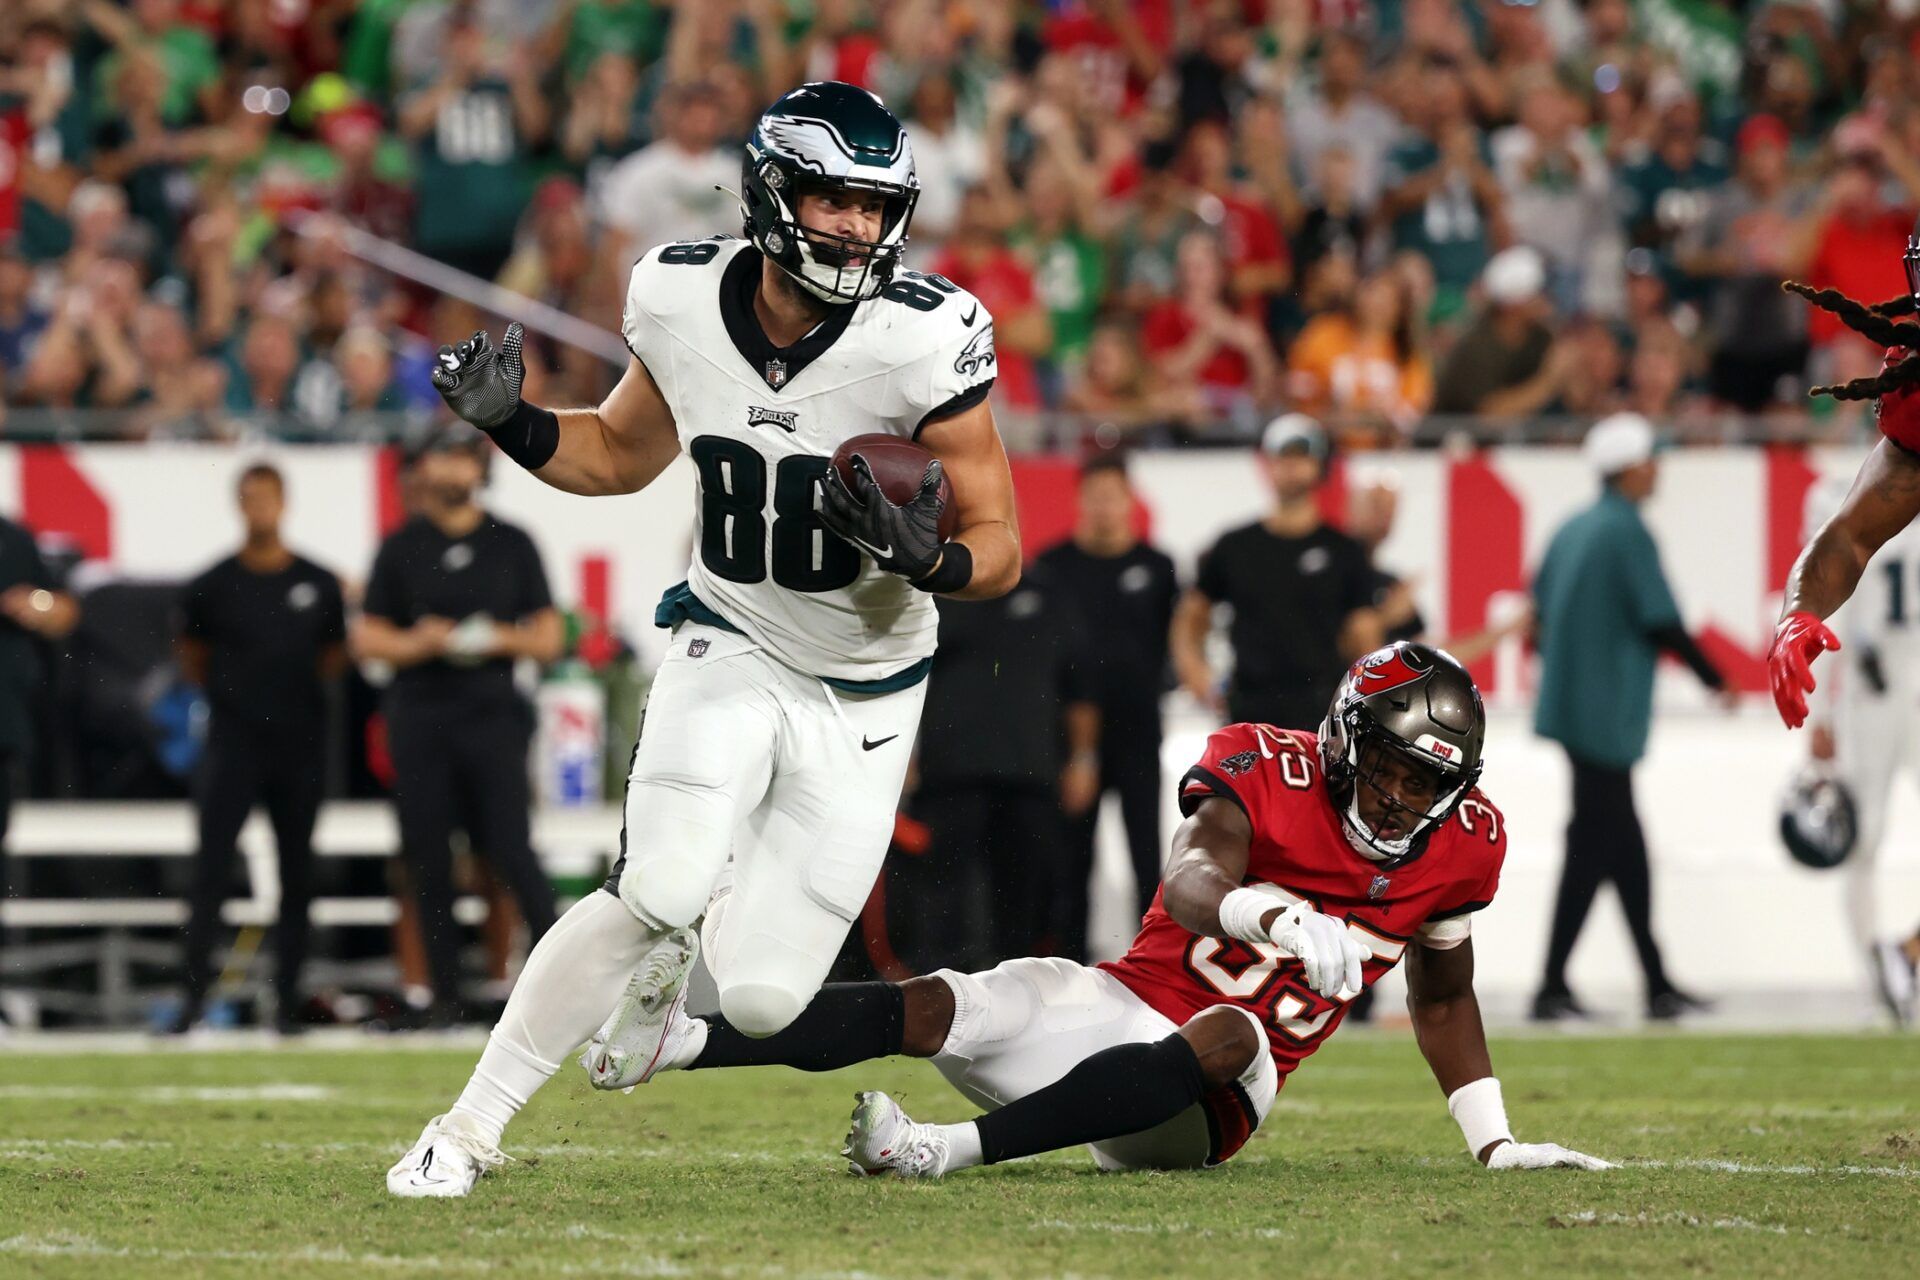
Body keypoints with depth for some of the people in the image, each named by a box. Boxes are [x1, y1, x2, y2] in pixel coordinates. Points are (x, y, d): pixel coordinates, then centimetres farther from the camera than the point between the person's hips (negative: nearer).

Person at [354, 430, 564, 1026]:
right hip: (419, 719, 1)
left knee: (511, 850, -12)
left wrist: (502, 639, -9)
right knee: (428, 859, 0)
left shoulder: (512, 545, 11)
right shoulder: (401, 547, 11)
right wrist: (419, 643, -10)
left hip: (493, 714, -1)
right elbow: (366, 640, 8)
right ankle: (445, 993, 6)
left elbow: (548, 638, 11)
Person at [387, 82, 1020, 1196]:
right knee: (659, 892, -25)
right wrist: (509, 421, -9)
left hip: (864, 696, -1)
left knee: (761, 1003, -7)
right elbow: (623, 455, 10)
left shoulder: (923, 341, -22)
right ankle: (471, 1128, -11)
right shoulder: (684, 303, -12)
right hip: (732, 653, 1)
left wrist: (920, 553, -36)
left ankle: (700, 934, 32)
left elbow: (1001, 550, -14)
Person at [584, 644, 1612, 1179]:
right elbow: (1191, 881, -29)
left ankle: (954, 1148, -44)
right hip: (1132, 1004, 0)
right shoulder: (1268, 771, -9)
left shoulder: (1456, 847, 2)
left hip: (1207, 1106, 0)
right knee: (938, 1009, -19)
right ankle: (677, 1042, -12)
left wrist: (1492, 1142, 17)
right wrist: (1279, 917, -50)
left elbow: (1443, 994, 19)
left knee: (1226, 1036, -36)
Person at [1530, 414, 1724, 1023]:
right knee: (1594, 848, -6)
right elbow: (1662, 622, -16)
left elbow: (1541, 615, 16)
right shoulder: (1627, 532, -14)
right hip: (1608, 716, -9)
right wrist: (1715, 679, -4)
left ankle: (1657, 984, 17)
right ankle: (1552, 989, -6)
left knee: (1625, 845, 13)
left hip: (1571, 704, 9)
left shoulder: (1572, 531, 12)